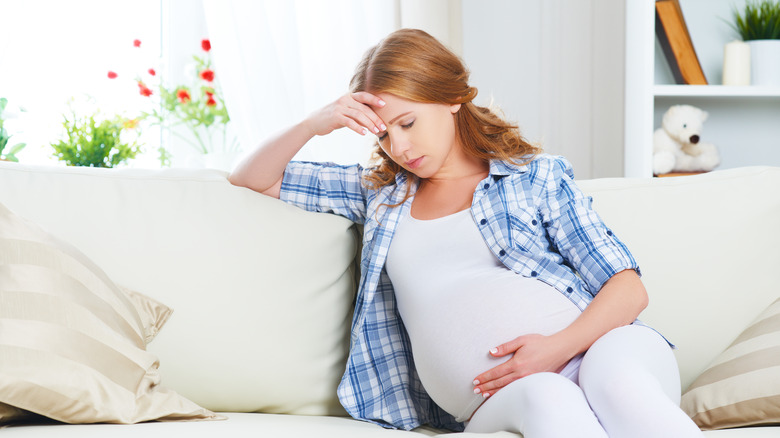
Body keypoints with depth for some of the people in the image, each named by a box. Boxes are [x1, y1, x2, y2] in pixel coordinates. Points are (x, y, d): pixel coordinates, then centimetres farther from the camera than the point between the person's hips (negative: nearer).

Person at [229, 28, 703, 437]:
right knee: (543, 396, -39)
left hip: (597, 345, -1)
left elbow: (628, 287, 8)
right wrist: (313, 125, 9)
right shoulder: (379, 192, 26)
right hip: (497, 395, 1)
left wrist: (559, 346, -12)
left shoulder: (539, 176, 17)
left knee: (615, 381, -40)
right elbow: (251, 180, 29)